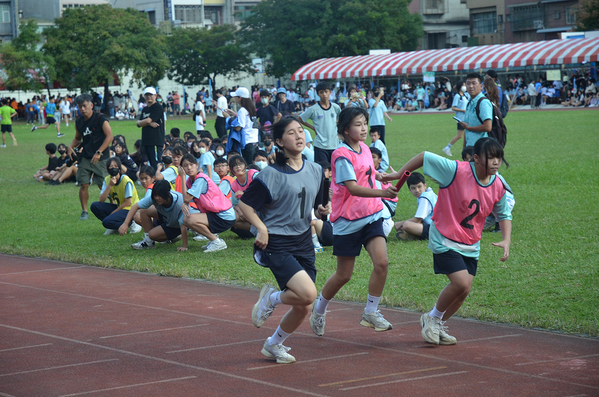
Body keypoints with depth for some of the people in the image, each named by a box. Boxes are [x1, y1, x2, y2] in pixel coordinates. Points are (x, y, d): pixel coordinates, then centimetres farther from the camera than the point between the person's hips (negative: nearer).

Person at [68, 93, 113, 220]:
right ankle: (84, 211, 8)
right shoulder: (79, 122, 10)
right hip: (85, 157, 5)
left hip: (101, 158, -5)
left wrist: (99, 152, -19)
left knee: (104, 185, -6)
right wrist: (71, 146, 5)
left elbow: (109, 136, -14)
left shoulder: (100, 119, -8)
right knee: (83, 185, -2)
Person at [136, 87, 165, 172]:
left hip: (156, 141, -8)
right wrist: (149, 123, -6)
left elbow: (148, 120, -13)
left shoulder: (158, 107, -4)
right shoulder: (145, 109, 20)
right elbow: (138, 124, 11)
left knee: (156, 165, -13)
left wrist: (140, 122, 7)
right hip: (146, 141, 8)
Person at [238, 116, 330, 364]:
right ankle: (271, 299, 7)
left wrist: (323, 211, -2)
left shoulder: (315, 171, 8)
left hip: (303, 244, 6)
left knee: (303, 308, 4)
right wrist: (261, 228, -17)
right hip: (276, 244, -6)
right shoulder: (271, 175, -11)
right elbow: (245, 203, -7)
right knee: (308, 293, -24)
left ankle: (274, 344, 29)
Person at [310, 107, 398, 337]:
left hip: (371, 215, 6)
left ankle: (371, 313, 1)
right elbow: (352, 187, -29)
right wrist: (382, 193, -41)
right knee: (344, 275, 4)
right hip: (348, 221, -6)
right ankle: (319, 310, 28)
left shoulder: (364, 148, 8)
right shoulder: (342, 155, -16)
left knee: (381, 262, -13)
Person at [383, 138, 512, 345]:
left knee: (464, 290, 4)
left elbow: (504, 215, 11)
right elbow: (425, 157, -14)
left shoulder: (498, 187, -5)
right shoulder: (456, 170, -22)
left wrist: (506, 240, -3)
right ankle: (432, 318, 10)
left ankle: (438, 326, 29)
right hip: (445, 240, -6)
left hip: (470, 246, 6)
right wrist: (399, 174, -7)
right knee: (461, 283, -18)